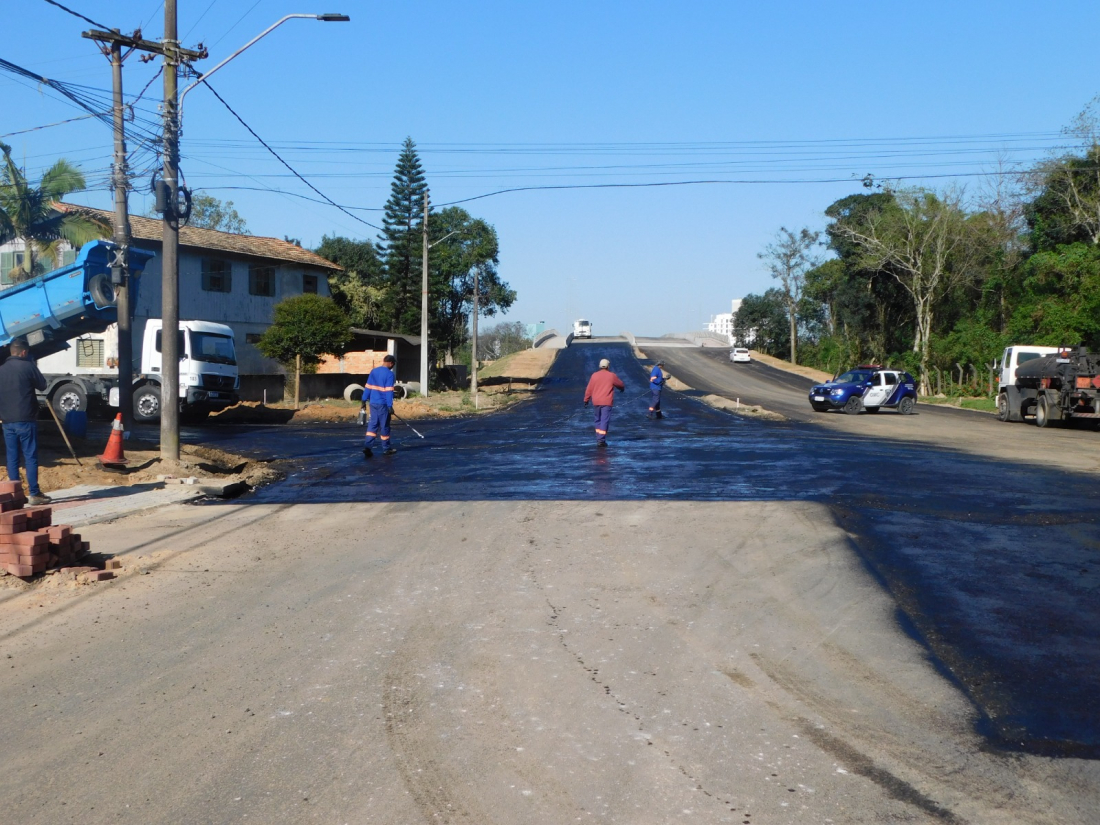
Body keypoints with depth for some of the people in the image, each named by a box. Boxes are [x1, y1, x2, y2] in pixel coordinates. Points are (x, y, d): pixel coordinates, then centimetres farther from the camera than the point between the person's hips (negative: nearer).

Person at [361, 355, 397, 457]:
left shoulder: (374, 371, 7)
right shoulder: (389, 374, -11)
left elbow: (368, 387, 9)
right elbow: (389, 391, -16)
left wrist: (364, 400, 14)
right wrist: (390, 406, -15)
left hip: (373, 403, 6)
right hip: (383, 404, -6)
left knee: (373, 425, 9)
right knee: (384, 426, 5)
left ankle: (367, 446, -3)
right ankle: (386, 449, 15)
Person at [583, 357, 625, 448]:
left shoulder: (594, 375, 4)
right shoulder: (612, 376, -1)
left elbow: (589, 389, 4)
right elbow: (620, 384, 15)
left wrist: (586, 400, 12)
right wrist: (622, 388, 38)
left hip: (596, 402, 4)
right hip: (606, 402, -4)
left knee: (598, 420, 17)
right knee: (605, 420, -5)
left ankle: (598, 438, 20)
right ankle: (601, 440, -13)